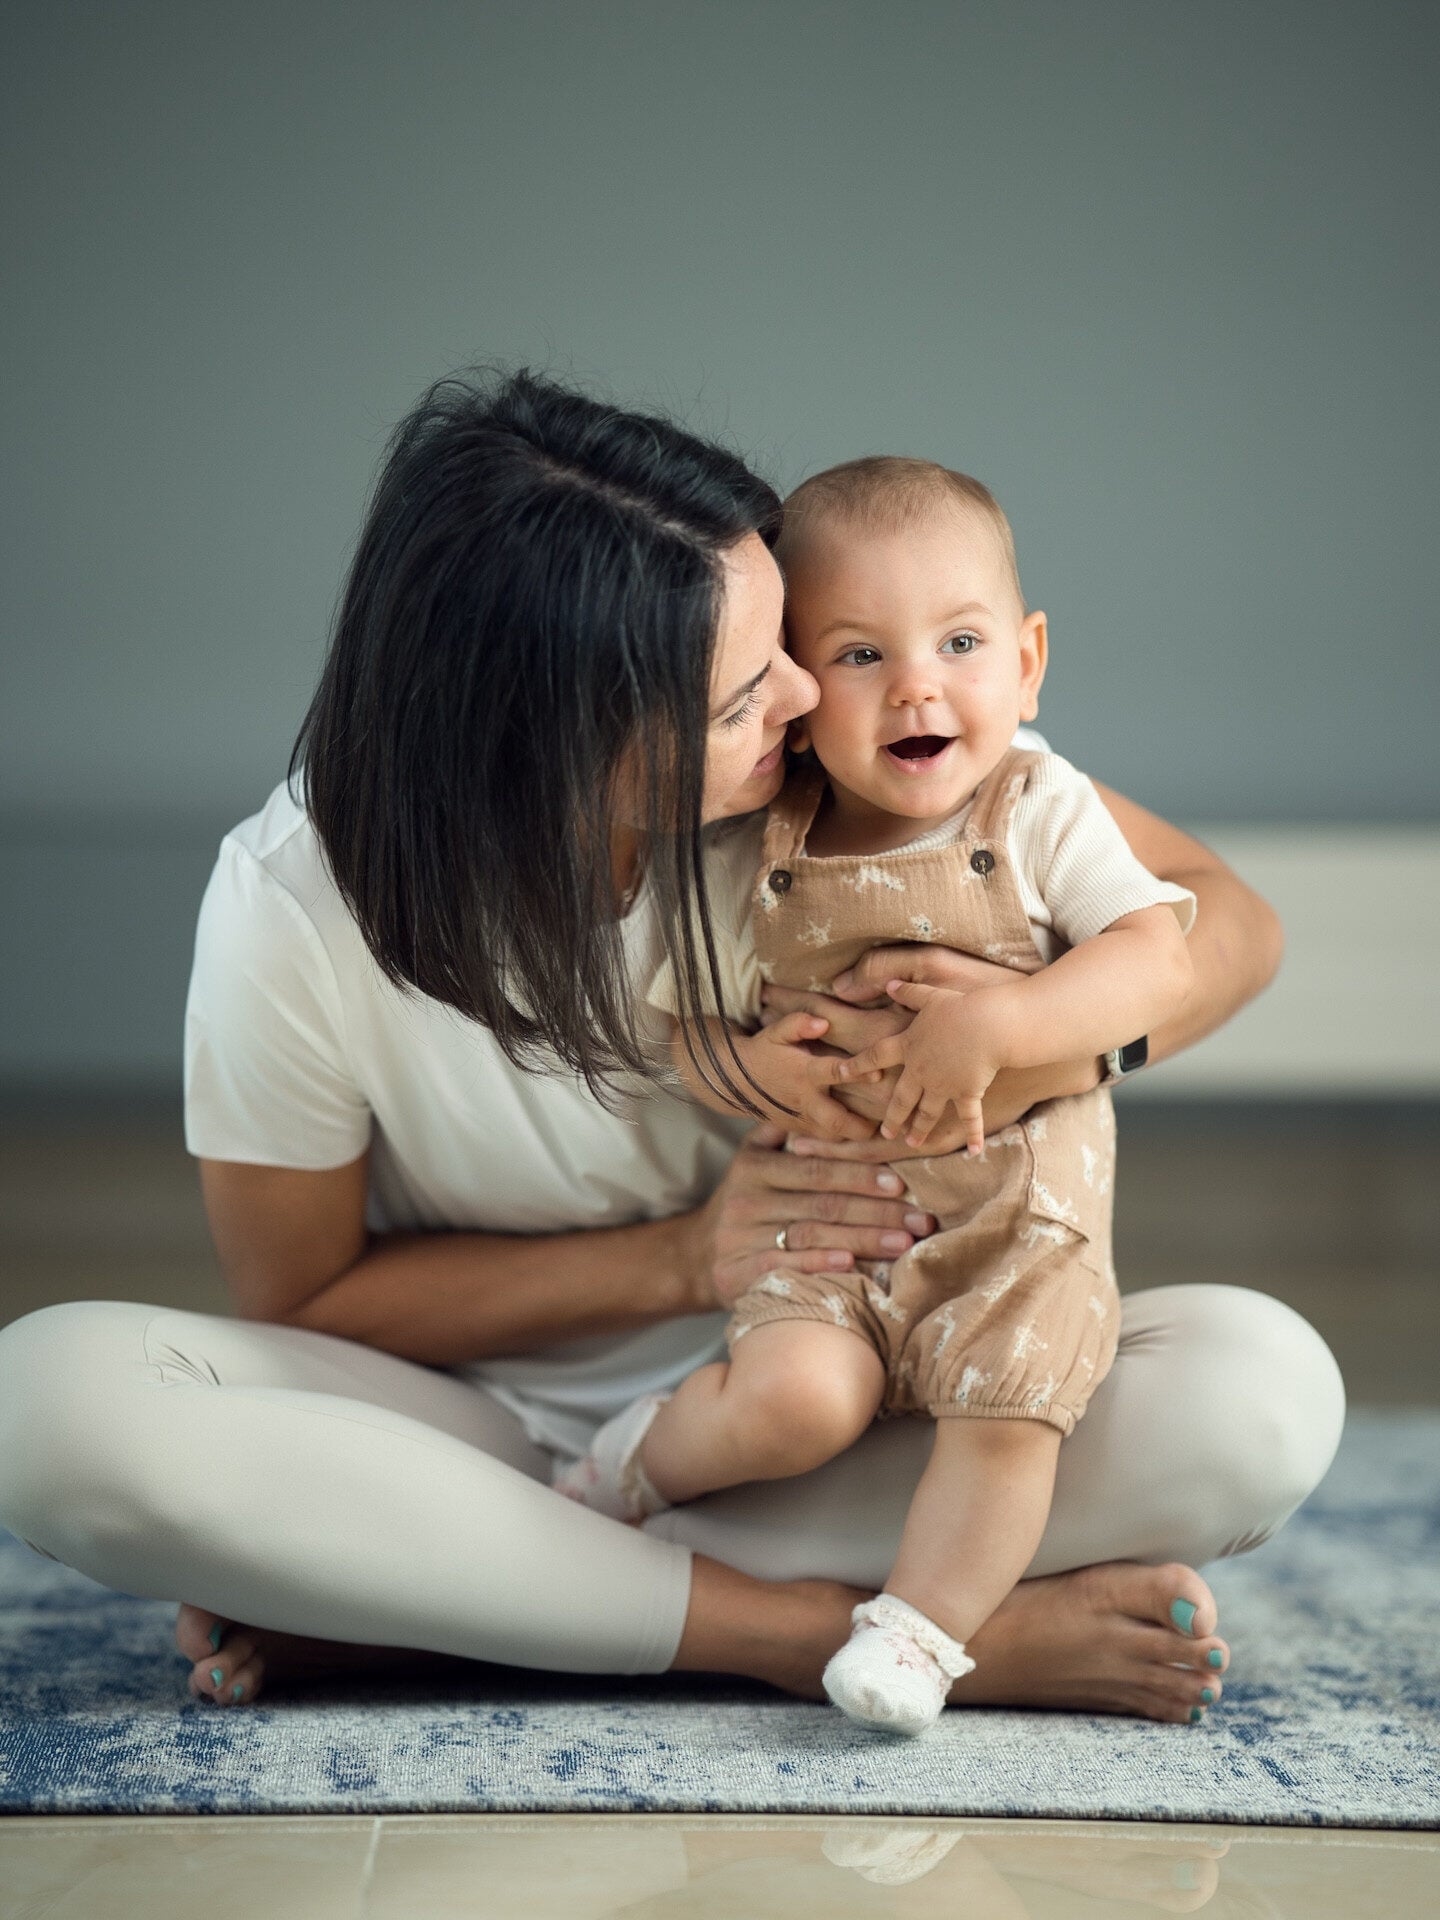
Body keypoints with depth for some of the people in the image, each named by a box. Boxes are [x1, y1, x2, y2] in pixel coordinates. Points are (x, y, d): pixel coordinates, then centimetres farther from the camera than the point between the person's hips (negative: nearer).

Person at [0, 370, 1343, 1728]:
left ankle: (420, 1605, -23)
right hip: (490, 1430, -2)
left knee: (1266, 1391, -25)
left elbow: (1222, 920, -5)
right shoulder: (294, 912, -20)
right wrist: (677, 1260, -20)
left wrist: (1055, 1047, -28)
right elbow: (301, 1300, -8)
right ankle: (812, 1628, -25)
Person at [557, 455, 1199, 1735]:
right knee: (791, 1399, -22)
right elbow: (688, 1028, 8)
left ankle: (919, 1631, -3)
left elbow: (1162, 961, -13)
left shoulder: (1045, 815, -3)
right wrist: (750, 1067, -15)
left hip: (1017, 1214, 0)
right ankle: (644, 1454, 7)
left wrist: (991, 1026, -26)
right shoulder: (752, 859, 0)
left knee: (1008, 1414, -22)